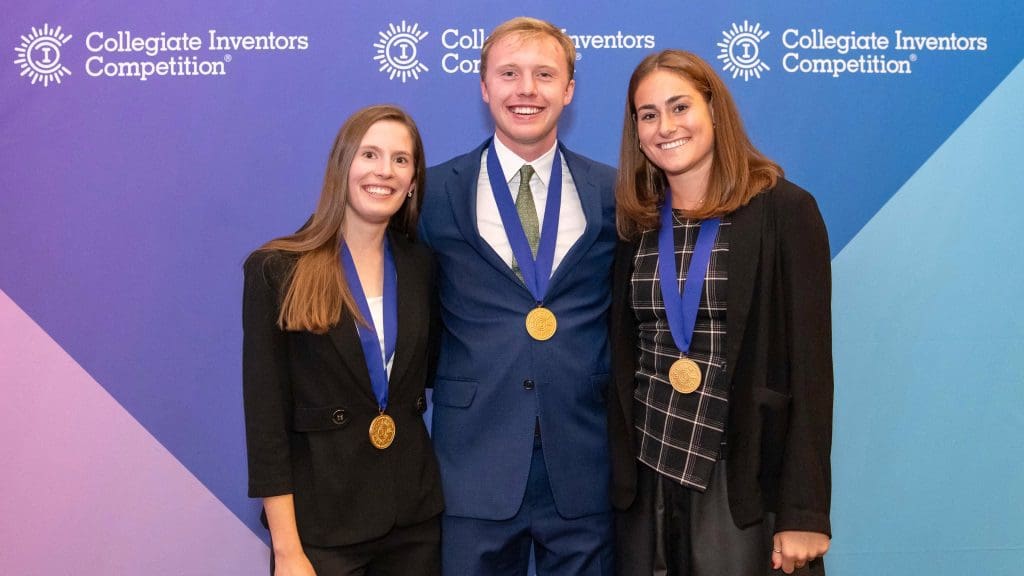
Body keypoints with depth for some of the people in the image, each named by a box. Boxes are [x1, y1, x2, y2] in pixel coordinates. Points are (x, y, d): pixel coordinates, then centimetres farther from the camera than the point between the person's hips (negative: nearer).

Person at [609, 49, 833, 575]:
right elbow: (623, 359, 9)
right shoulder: (636, 223, 6)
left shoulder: (783, 211, -7)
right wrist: (618, 472, 5)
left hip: (746, 483, -4)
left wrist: (804, 512, -12)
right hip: (645, 479, 4)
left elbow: (809, 365, -9)